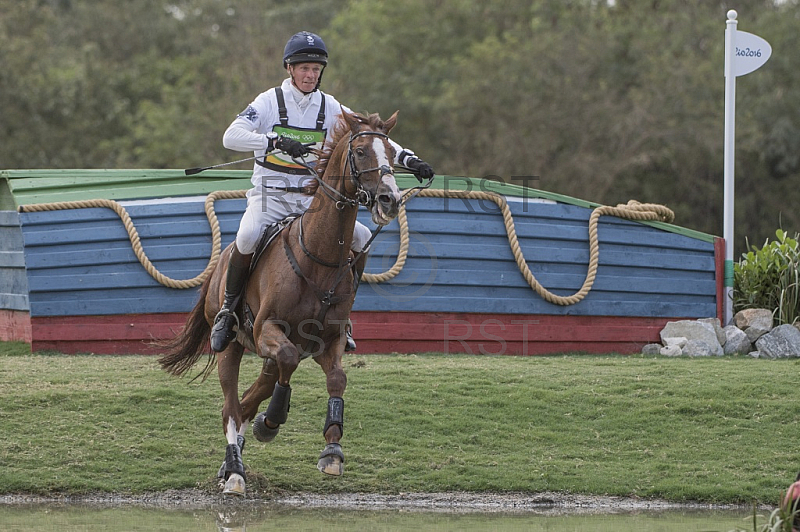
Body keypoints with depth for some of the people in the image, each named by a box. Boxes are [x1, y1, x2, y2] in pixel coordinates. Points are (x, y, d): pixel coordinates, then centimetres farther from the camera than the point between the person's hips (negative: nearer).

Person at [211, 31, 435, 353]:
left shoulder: (330, 109, 5)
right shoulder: (270, 102, -5)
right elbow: (231, 136, -18)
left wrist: (407, 158, -14)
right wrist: (278, 142, -33)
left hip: (312, 198, 4)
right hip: (270, 194, -4)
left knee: (362, 238, -15)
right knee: (248, 236, -34)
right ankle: (228, 308, -13)